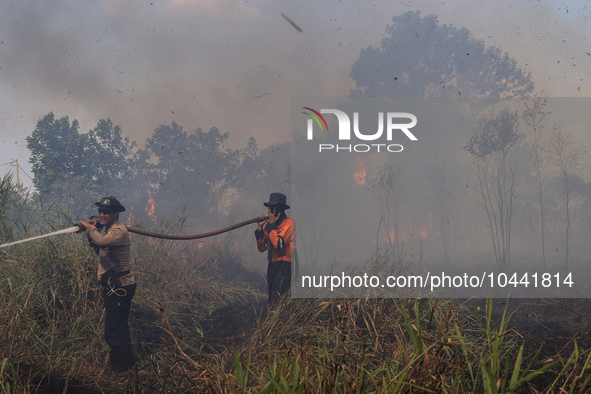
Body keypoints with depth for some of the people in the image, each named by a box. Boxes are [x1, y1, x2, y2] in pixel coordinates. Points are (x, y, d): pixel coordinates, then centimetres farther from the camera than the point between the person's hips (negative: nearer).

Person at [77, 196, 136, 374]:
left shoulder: (119, 230, -15)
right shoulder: (110, 229, 18)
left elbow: (102, 241, -35)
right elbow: (103, 252, 23)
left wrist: (89, 227, -18)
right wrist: (92, 240, 6)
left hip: (119, 287, -11)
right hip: (116, 286, 11)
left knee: (113, 332, -12)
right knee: (119, 330, 18)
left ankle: (124, 369, -8)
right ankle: (127, 367, 28)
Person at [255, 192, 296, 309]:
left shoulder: (289, 223, -9)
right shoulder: (268, 224, 13)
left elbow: (278, 244, -21)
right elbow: (261, 248, 10)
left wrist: (272, 224, -12)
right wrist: (260, 227, 1)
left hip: (285, 264, -8)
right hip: (272, 264, 8)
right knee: (271, 296, 8)